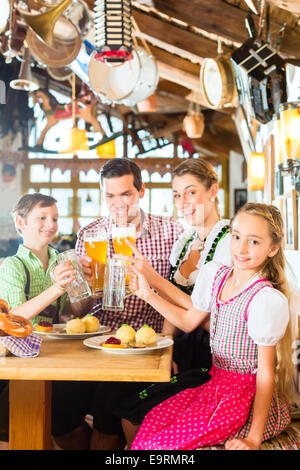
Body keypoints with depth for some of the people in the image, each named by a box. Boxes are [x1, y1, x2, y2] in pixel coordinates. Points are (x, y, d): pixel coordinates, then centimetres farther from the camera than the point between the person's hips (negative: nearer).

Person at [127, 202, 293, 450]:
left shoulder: (267, 299, -20)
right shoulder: (216, 275, 2)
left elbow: (266, 372, -16)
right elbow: (189, 320, 17)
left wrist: (254, 438, -16)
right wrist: (148, 294, 11)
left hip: (248, 398, -7)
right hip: (216, 383, 7)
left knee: (161, 443, -17)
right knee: (150, 424, -9)